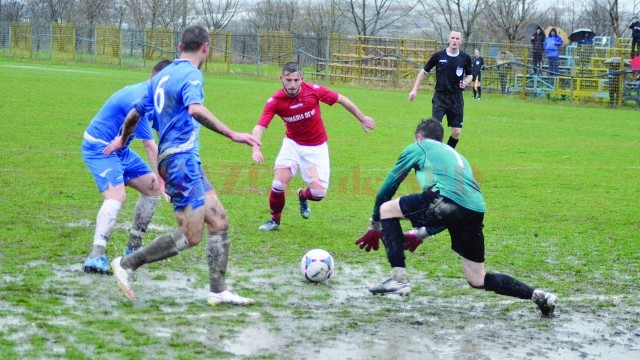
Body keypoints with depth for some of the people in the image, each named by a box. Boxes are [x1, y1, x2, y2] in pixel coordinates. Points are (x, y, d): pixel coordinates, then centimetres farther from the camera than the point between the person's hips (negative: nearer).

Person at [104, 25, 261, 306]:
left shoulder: (162, 76, 17)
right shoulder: (191, 75, -10)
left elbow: (134, 114, 24)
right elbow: (195, 110, -30)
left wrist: (122, 140, 43)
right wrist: (233, 135, -34)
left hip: (187, 161, 10)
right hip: (181, 158, -10)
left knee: (219, 222, 8)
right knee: (190, 237, -10)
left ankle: (218, 291, 6)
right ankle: (128, 264, -3)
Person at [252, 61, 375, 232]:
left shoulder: (313, 90, -18)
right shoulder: (275, 101, -18)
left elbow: (341, 99, -4)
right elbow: (260, 127, -24)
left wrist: (362, 119, 7)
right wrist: (256, 149, -43)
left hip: (316, 147, 0)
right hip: (293, 144, 0)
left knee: (318, 192, -9)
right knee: (279, 183, -19)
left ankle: (302, 196, 30)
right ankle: (275, 221, 8)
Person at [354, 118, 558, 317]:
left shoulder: (418, 148, 22)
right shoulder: (455, 155, 40)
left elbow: (389, 185, 23)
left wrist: (375, 226, 32)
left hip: (447, 198, -6)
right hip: (476, 212, 6)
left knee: (387, 209, 12)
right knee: (478, 280, 17)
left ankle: (399, 279, 1)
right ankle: (536, 295, 3)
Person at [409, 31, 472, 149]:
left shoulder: (465, 58, -1)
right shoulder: (438, 55, -6)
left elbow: (469, 75, 13)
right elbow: (424, 71, 5)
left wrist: (465, 82, -10)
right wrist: (415, 89, 1)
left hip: (456, 98, 2)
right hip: (440, 97, -2)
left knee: (457, 132, 0)